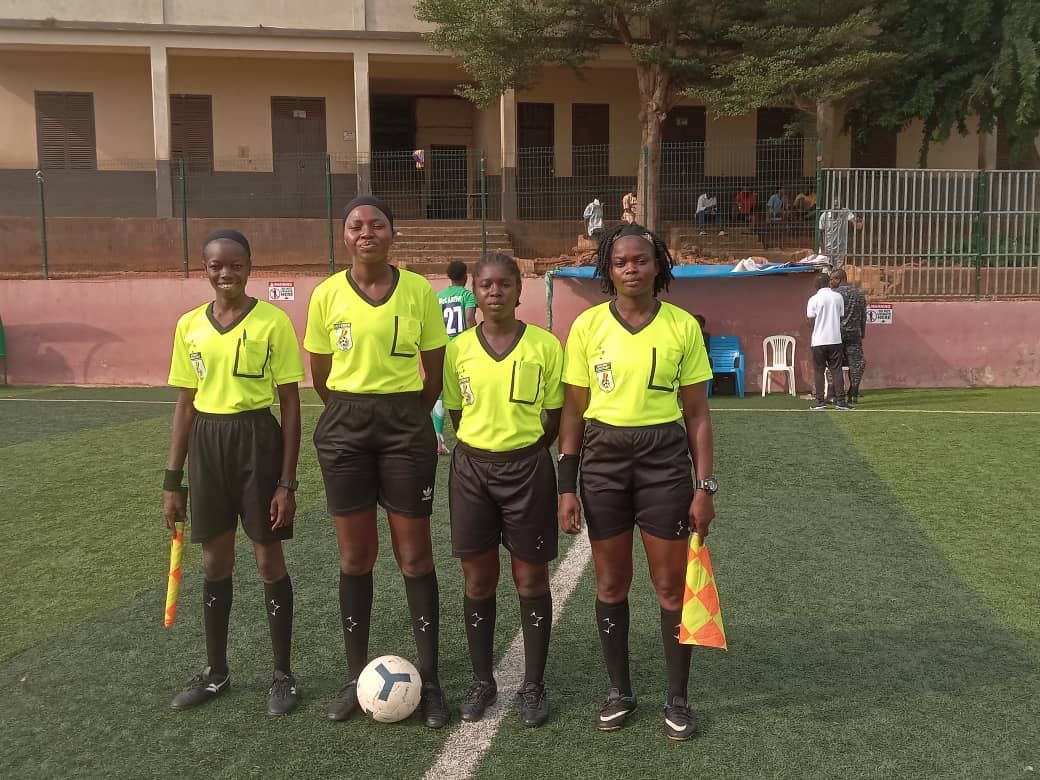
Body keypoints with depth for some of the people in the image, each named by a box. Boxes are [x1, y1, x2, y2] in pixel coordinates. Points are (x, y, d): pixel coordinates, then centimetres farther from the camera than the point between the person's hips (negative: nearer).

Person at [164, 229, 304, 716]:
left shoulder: (273, 321, -8)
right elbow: (185, 405, 10)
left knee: (269, 558, 4)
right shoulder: (189, 325, 5)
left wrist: (287, 481, -10)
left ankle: (283, 674, 21)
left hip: (257, 440, -4)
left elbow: (290, 405, -7)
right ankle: (216, 672, 32)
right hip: (207, 443, 4)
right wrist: (172, 480, 8)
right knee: (215, 562, 14)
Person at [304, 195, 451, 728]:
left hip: (407, 425, -1)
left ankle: (429, 679, 16)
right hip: (345, 428, 1)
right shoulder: (327, 295, 0)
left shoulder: (419, 291, -2)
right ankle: (356, 677, 22)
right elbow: (321, 376, 8)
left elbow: (434, 372, 6)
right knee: (354, 556, 8)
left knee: (415, 555, 3)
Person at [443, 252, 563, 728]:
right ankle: (482, 682, 26)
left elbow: (555, 419, 1)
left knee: (532, 580, 6)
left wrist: (521, 452, 1)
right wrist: (485, 449, 6)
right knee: (478, 581, 9)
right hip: (472, 468, 2)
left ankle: (533, 685, 21)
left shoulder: (545, 346, -5)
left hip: (527, 468, -2)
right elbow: (456, 415, 10)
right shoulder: (459, 349, 1)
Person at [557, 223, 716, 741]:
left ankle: (678, 700, 24)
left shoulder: (683, 326, -2)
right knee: (611, 583, 11)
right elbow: (573, 411, 2)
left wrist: (705, 486, -2)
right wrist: (567, 487, -1)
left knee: (671, 586, 6)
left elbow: (697, 414, 2)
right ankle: (620, 691, 30)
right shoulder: (587, 325, -1)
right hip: (602, 458, 1)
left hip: (665, 458, -1)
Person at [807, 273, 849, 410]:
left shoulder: (814, 299, -6)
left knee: (819, 371, 6)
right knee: (836, 370, 5)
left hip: (819, 341, -2)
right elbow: (841, 317, 6)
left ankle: (820, 400, 5)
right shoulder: (838, 297, 3)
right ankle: (840, 400, 2)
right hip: (835, 339, 2)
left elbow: (811, 320, -6)